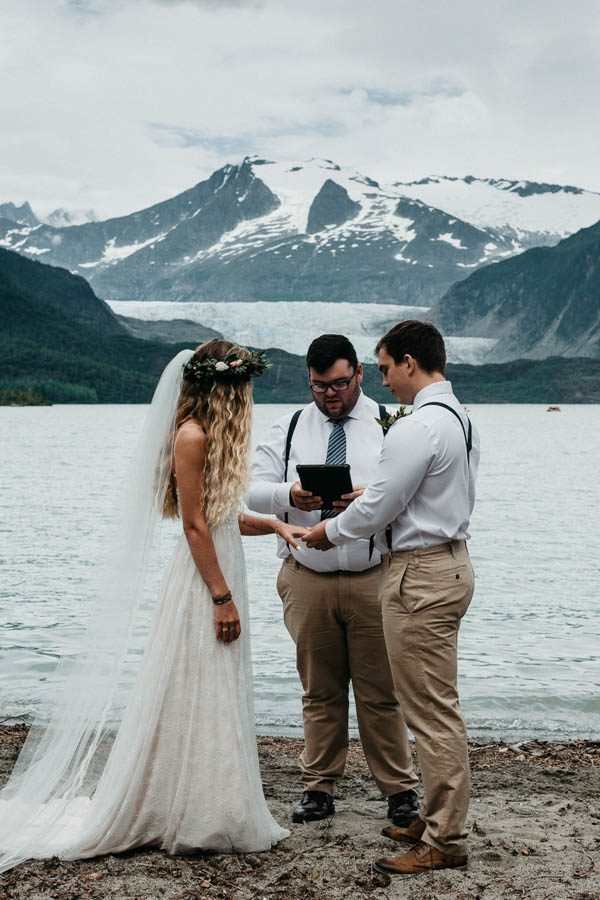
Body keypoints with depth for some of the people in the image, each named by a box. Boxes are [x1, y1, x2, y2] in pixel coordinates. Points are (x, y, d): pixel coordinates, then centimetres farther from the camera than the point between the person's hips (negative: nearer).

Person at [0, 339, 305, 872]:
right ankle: (194, 822, 9)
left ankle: (216, 816, 23)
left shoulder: (212, 433, 15)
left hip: (221, 574, 10)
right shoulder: (192, 434, -14)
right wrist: (223, 598, -18)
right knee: (195, 701, -1)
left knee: (218, 701, 14)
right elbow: (195, 524, -18)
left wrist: (274, 525, 11)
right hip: (203, 585, -10)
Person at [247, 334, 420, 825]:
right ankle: (320, 788, 21)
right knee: (320, 691, 11)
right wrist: (289, 495, -17)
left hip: (373, 579, -2)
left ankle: (400, 790, 14)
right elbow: (255, 488, 4)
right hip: (307, 579, 2)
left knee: (381, 691, 2)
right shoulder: (289, 429, 12)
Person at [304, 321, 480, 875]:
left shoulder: (417, 428, -20)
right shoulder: (461, 419, 12)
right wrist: (370, 493, 17)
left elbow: (379, 508, -16)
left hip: (420, 576, -10)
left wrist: (330, 532, 1)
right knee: (437, 707, 18)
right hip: (451, 560, 10)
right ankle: (440, 819, 28)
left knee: (432, 712, -3)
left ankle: (445, 843, 6)